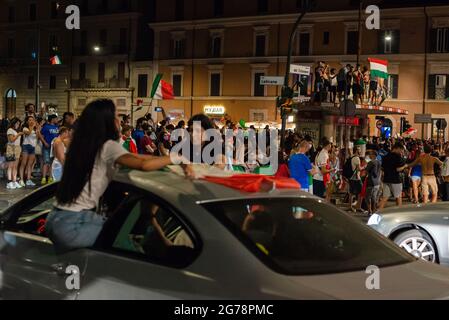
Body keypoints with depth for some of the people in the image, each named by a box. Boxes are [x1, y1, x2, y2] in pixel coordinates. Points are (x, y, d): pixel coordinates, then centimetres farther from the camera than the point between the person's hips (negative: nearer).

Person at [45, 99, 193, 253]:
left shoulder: (85, 145, 13)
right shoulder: (107, 147, -11)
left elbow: (132, 157, 17)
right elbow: (143, 165, -26)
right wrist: (178, 159, -11)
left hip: (56, 219, 9)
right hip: (72, 226, -9)